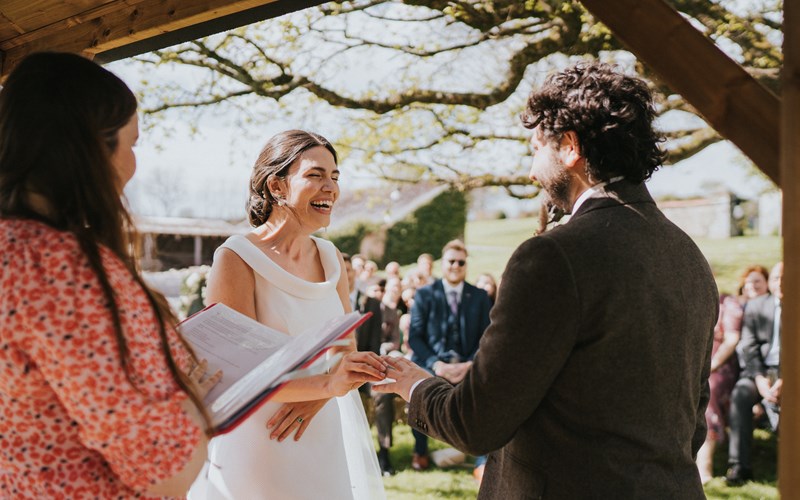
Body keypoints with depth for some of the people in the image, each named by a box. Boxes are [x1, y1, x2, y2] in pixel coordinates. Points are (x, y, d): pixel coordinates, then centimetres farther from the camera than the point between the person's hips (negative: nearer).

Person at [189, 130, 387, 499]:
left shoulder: (331, 257, 5)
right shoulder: (236, 258, -13)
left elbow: (348, 350, 5)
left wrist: (318, 397, -16)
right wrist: (325, 383, -32)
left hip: (328, 438, 6)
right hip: (259, 450, -5)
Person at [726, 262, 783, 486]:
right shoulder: (755, 305, 10)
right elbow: (748, 347, 2)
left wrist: (785, 382, -17)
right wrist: (760, 379, -13)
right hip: (760, 369, 1)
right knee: (740, 396, -28)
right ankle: (739, 465, -26)